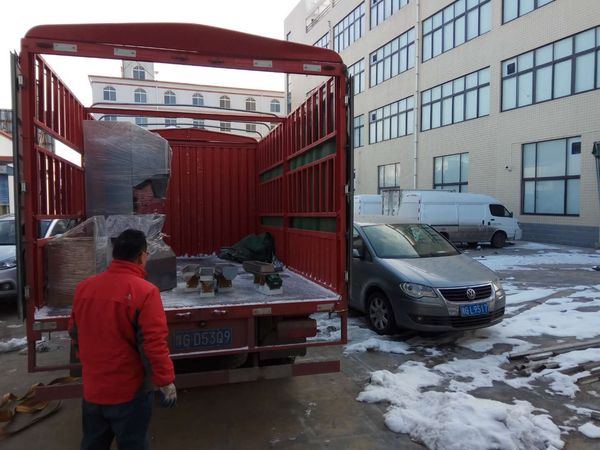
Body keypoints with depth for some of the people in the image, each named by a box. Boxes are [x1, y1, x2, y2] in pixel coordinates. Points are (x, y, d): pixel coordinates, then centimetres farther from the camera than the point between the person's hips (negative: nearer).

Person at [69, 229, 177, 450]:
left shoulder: (84, 287, -3)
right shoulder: (144, 291, -23)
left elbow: (75, 333, 9)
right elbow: (154, 344, -23)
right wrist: (166, 381, -12)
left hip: (92, 388, 6)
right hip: (129, 390, -5)